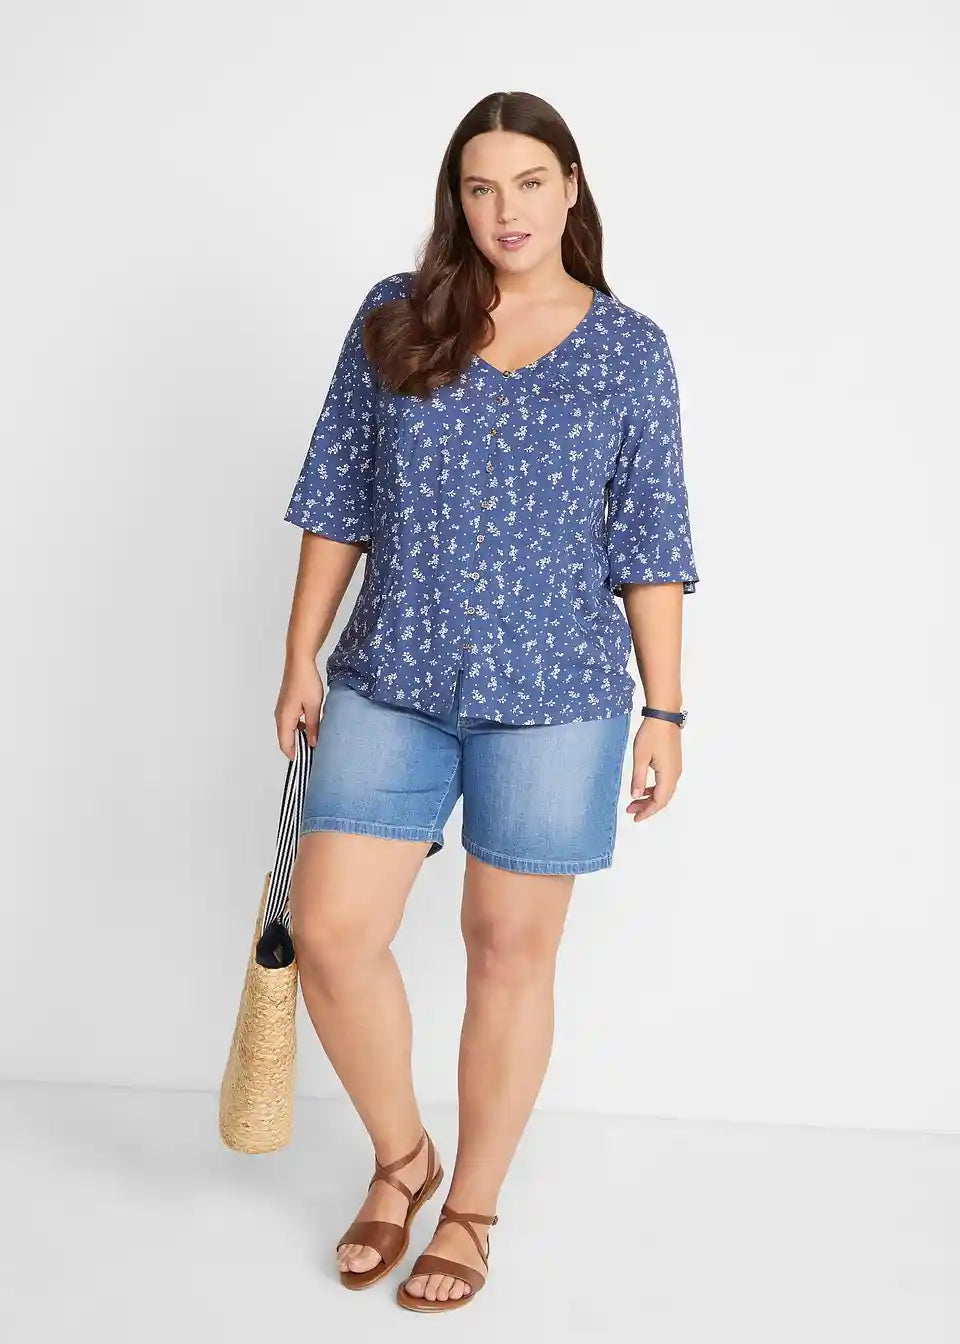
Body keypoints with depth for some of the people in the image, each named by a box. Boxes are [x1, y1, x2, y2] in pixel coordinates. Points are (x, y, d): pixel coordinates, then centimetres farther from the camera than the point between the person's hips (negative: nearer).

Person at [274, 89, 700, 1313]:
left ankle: (471, 1207, 28)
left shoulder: (631, 351, 3)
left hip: (554, 695, -1)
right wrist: (303, 655, 4)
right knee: (332, 936, -2)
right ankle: (399, 1156, 27)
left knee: (511, 951, 7)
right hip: (389, 682, 2)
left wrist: (665, 709, -1)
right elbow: (338, 503, 7)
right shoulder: (392, 321, 5)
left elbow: (650, 549, 2)